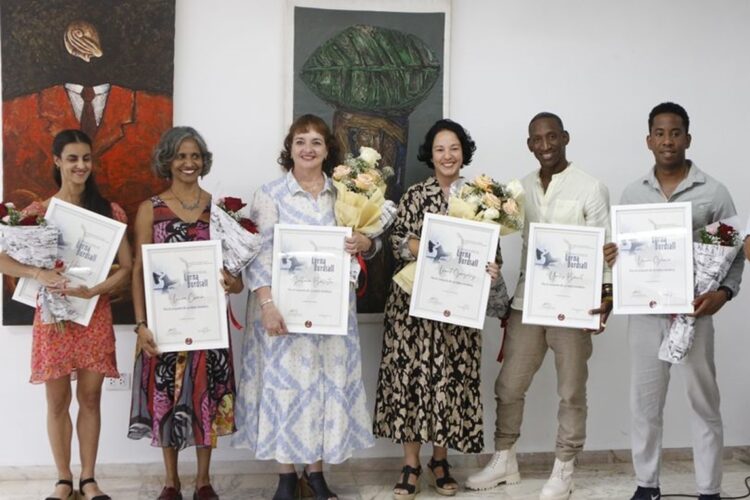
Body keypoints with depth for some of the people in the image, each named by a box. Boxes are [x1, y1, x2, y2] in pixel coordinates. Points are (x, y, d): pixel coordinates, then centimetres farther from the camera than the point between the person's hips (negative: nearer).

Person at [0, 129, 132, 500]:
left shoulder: (108, 211, 3)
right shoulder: (38, 210, -1)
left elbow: (126, 266, -1)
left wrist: (93, 290, -18)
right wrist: (38, 273, -22)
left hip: (94, 314, 1)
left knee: (90, 397, 6)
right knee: (58, 400, 6)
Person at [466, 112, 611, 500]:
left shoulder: (590, 188, -5)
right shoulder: (521, 188, 8)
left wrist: (606, 300, -15)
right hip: (526, 302, 4)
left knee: (571, 392, 6)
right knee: (508, 386, 9)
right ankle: (504, 461, 26)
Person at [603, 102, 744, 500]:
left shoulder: (712, 192, -1)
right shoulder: (632, 193, 7)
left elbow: (735, 250, 1)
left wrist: (724, 292, -16)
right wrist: (612, 256, -10)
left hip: (693, 311, -2)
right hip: (644, 312, 3)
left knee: (703, 403, 6)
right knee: (644, 402, 9)